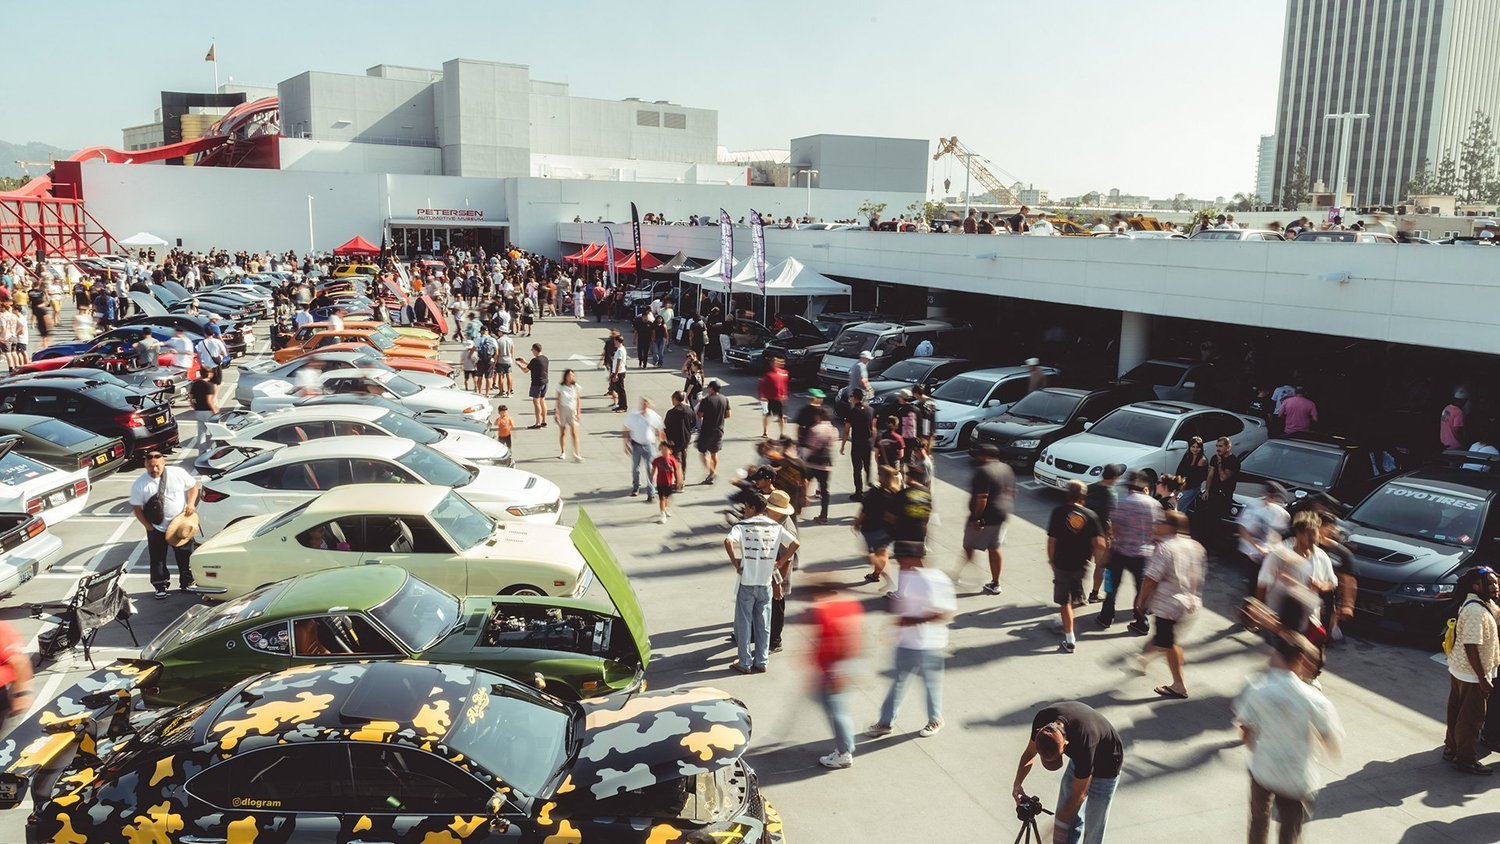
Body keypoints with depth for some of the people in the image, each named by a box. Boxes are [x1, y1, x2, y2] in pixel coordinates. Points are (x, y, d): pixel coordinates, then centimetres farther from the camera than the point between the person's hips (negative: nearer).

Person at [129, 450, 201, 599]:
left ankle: (187, 583, 29)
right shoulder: (140, 484, -12)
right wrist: (148, 526, -9)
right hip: (156, 529, -1)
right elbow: (136, 508, -5)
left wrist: (191, 504, -11)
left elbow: (193, 486, 5)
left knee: (185, 556, 12)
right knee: (158, 558, 8)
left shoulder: (178, 473, -9)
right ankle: (161, 587, 24)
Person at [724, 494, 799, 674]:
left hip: (747, 583, -3)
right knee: (763, 624, 13)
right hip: (766, 582, 3)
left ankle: (745, 663, 14)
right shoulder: (775, 527, 4)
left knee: (744, 624, 9)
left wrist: (735, 563, -14)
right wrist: (779, 563, 5)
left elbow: (728, 541, -26)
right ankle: (761, 662, 19)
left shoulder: (742, 526, -9)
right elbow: (795, 543, 0)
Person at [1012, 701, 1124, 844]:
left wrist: (1061, 819, -16)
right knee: (1067, 815, 7)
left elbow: (1079, 795, -27)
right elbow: (1030, 753, -6)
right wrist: (1017, 784, -19)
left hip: (1105, 768, -5)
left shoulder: (1084, 742, -42)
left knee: (1093, 825, 3)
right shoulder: (1042, 720, -28)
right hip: (1079, 759, 5)